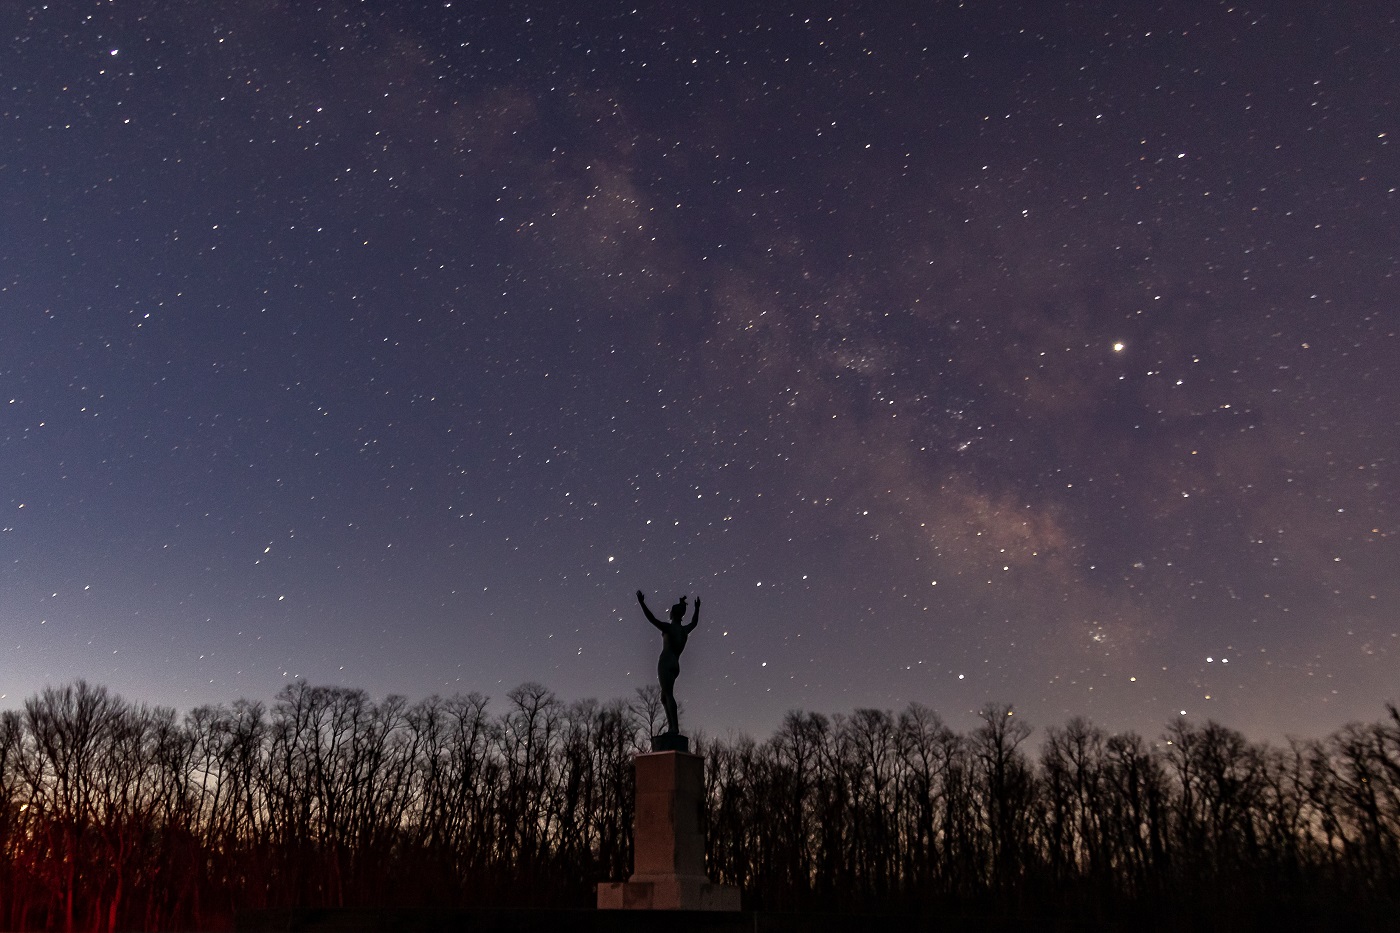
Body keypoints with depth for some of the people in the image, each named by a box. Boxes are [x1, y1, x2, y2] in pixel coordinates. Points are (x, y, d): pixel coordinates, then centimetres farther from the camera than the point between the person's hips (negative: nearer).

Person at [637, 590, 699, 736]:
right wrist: (697, 608, 48)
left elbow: (652, 619, -17)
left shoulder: (669, 627, -4)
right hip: (675, 665, 7)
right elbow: (694, 622, 36)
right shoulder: (685, 630, 14)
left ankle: (675, 727, -22)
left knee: (668, 695, -13)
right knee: (665, 696, 12)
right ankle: (671, 727, 4)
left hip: (665, 663, -7)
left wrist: (642, 603, -20)